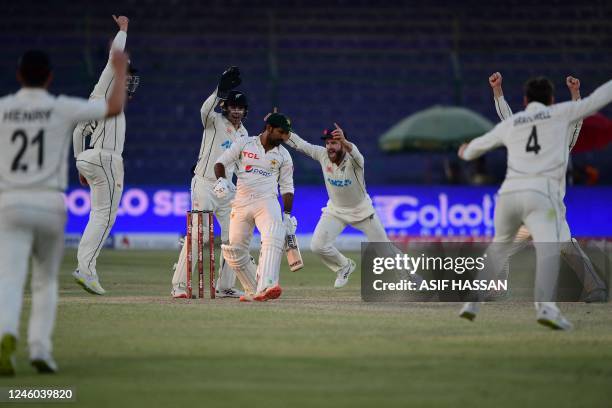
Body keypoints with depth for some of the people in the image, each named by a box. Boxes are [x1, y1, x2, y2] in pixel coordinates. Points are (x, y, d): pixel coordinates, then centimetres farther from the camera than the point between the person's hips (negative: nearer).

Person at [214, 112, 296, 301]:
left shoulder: (284, 155, 9)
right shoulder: (245, 144, 4)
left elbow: (287, 187, 12)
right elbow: (221, 162, 5)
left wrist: (287, 215, 4)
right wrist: (222, 180, -16)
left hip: (267, 202, -1)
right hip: (241, 203, 1)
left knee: (273, 239, -29)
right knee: (234, 251, 3)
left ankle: (265, 287, -44)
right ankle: (253, 290, 20)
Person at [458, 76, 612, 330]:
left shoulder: (510, 124, 24)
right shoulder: (559, 113, 14)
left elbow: (480, 145, 41)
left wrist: (466, 153, 65)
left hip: (509, 193, 5)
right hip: (541, 194, -5)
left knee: (499, 246, 29)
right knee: (548, 247, -23)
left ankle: (474, 302, 26)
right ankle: (545, 305, -46)